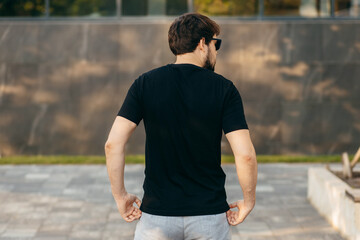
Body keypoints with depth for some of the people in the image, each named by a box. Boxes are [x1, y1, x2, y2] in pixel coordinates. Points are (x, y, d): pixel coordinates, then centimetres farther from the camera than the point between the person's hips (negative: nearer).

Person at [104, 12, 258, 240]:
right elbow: (245, 154, -12)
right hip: (210, 214, -1)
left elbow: (113, 143, -9)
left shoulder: (144, 84, -1)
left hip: (156, 215, 1)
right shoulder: (224, 89, -5)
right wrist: (248, 201, 3)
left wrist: (120, 195, 2)